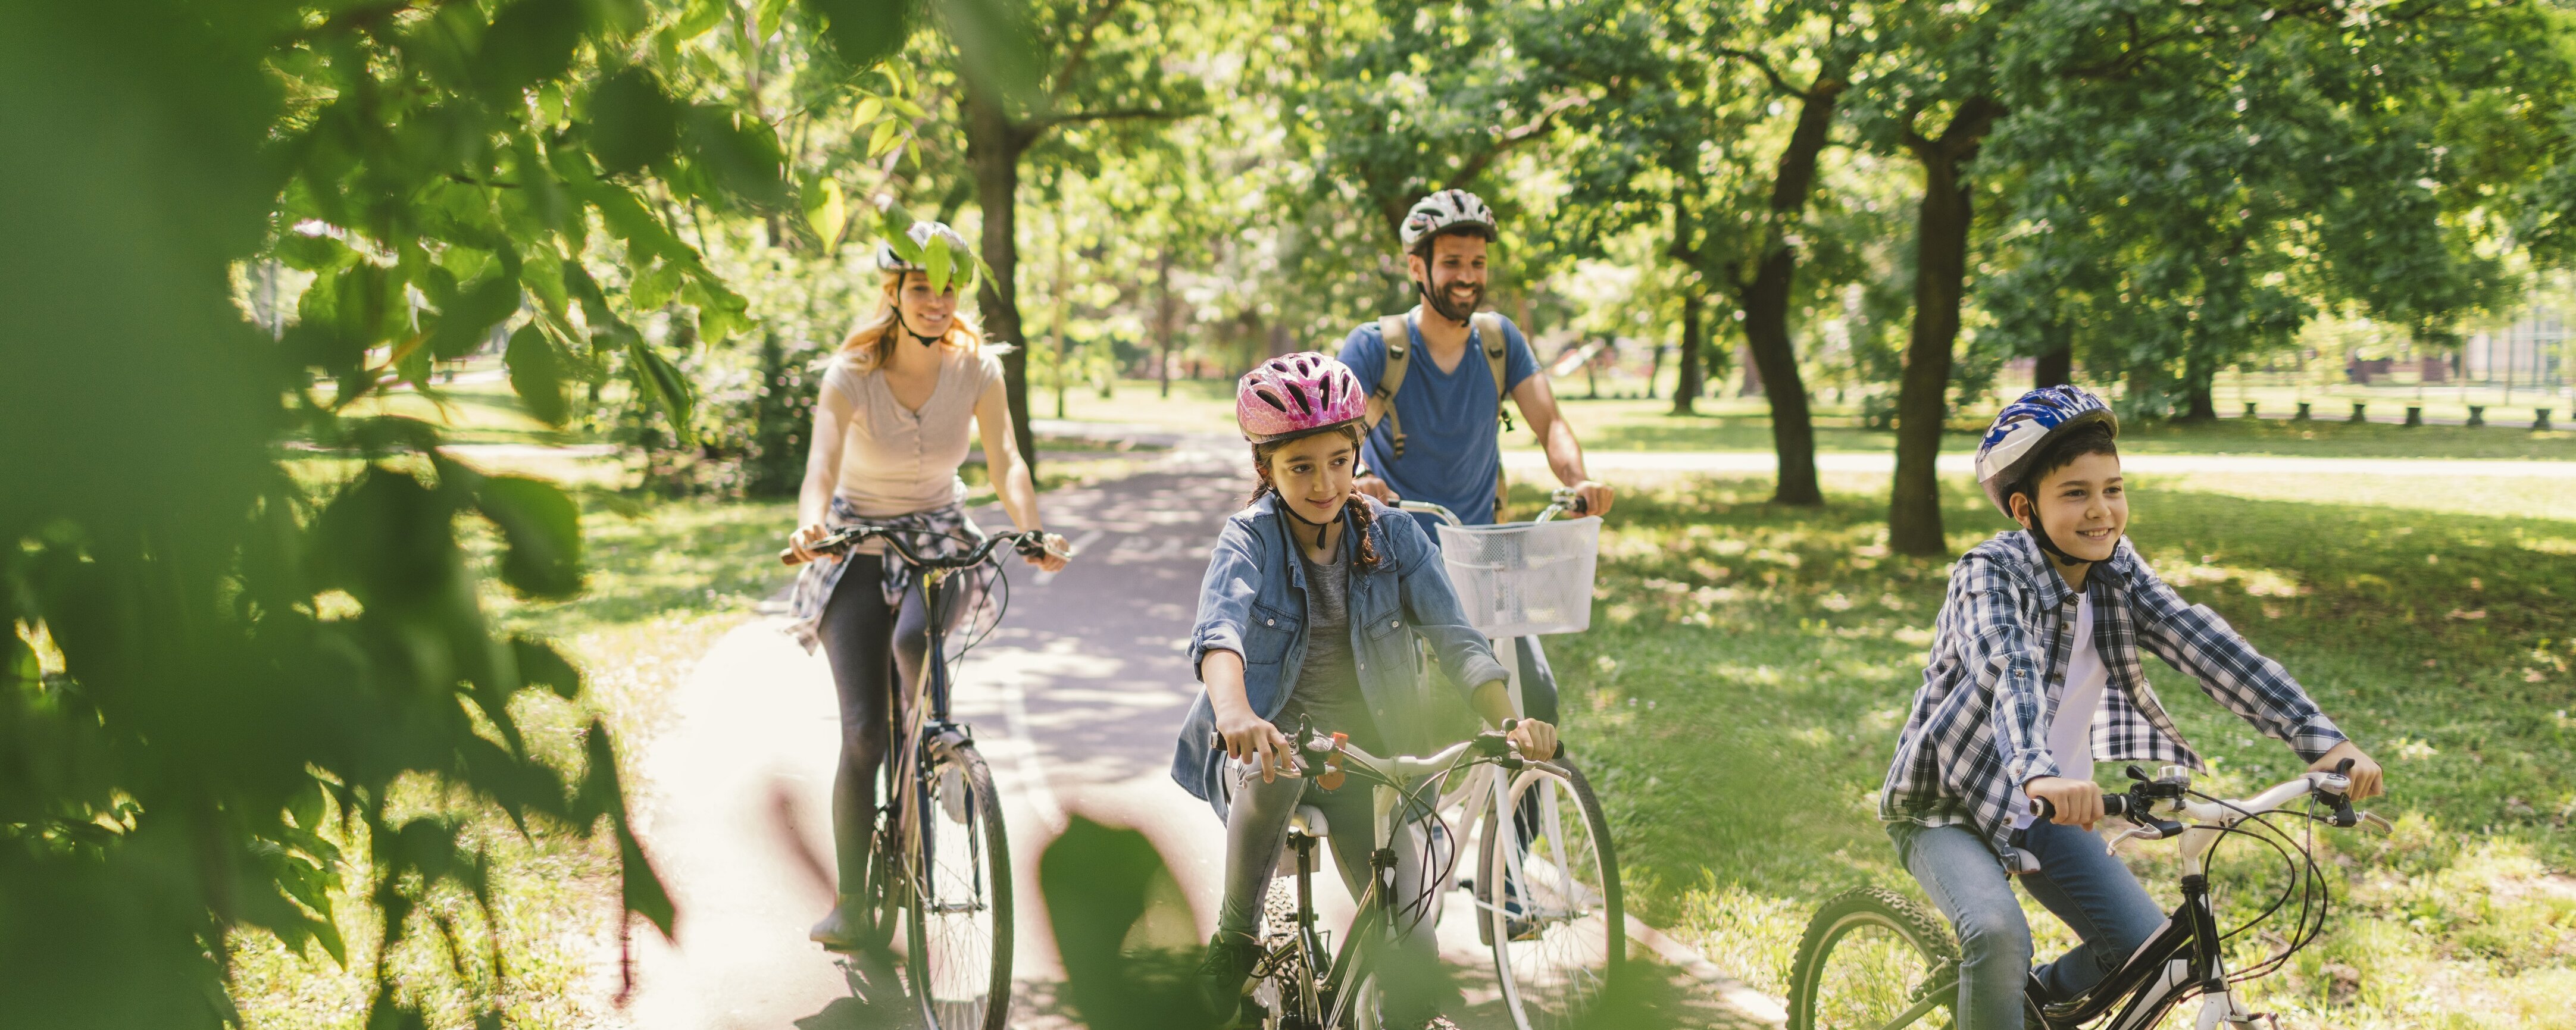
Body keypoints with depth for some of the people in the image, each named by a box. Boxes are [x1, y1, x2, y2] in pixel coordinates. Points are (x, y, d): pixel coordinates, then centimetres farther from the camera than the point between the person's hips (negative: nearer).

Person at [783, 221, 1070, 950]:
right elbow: (821, 467, -27)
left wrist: (1032, 532, -32)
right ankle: (851, 903, 4)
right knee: (862, 733, -8)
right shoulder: (852, 373, -16)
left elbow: (1006, 462, -13)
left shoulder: (976, 367, -10)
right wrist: (810, 526, -48)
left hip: (938, 536, 1)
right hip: (859, 540, -1)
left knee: (914, 639, -34)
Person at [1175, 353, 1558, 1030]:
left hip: (1367, 753, 1)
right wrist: (1236, 712, -51)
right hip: (1269, 743, -1)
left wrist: (1512, 723, -29)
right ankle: (1236, 934, -14)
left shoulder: (1392, 535, -2)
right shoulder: (1250, 537, -9)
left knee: (1411, 928, -16)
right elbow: (1220, 626, -29)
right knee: (1276, 765, -37)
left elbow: (1453, 637, -11)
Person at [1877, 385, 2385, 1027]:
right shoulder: (1991, 572, -22)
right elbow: (2007, 667, -41)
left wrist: (2319, 736, -30)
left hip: (2046, 811, 6)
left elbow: (2202, 645, -18)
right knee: (1999, 935, -30)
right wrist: (2038, 773, -61)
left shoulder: (2117, 568, -6)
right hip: (1948, 807, -6)